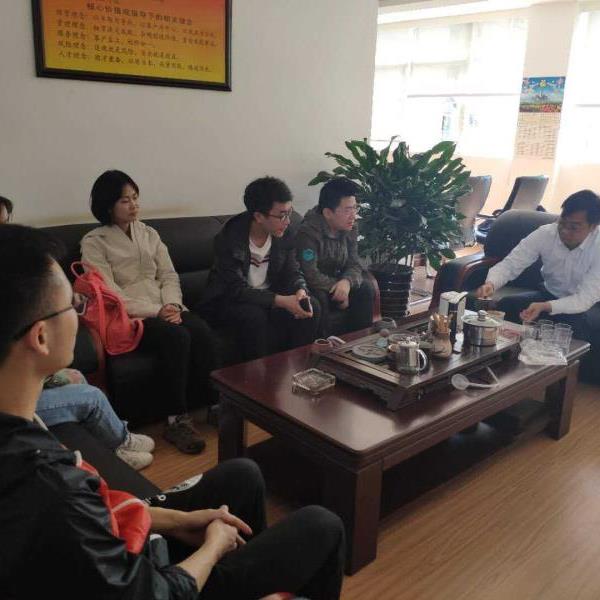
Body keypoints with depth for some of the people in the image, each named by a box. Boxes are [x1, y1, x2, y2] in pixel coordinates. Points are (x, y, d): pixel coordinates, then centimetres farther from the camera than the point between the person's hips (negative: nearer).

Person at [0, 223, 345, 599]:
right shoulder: (49, 486, -39)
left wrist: (176, 520, 0)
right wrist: (214, 547, -7)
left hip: (110, 559, 7)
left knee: (242, 476, 20)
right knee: (322, 527, 5)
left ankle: (257, 563, 43)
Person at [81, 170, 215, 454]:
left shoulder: (149, 234, 17)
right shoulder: (94, 242, 0)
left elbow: (169, 276, 12)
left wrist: (172, 305, -10)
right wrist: (156, 311, -17)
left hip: (165, 309, 5)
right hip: (127, 317, -5)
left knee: (201, 330, -26)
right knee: (177, 336, -33)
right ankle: (177, 420, -23)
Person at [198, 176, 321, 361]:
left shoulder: (284, 235, -7)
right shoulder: (229, 238, -24)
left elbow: (293, 273, 0)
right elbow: (237, 290, -28)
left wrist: (300, 291, -25)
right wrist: (281, 301, -37)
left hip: (268, 296, 5)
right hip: (229, 300, -5)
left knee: (312, 307, -15)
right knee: (254, 316, -35)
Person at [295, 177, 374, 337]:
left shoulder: (349, 228, -3)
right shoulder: (309, 232, -25)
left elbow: (354, 265, -4)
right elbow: (310, 275, -29)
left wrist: (346, 282, -27)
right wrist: (338, 291, -22)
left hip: (334, 281, 6)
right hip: (311, 287, -6)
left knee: (366, 289, -14)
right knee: (320, 298, -35)